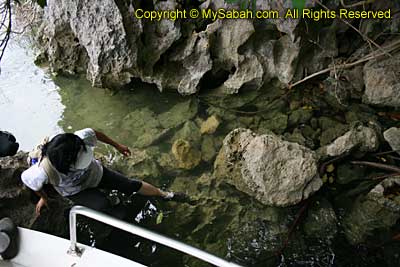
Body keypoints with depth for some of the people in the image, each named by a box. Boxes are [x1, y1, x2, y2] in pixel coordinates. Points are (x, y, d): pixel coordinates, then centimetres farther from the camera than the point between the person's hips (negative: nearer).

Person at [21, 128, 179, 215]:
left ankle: (164, 194, 26)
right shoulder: (44, 171, -41)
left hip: (94, 172, 2)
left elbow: (94, 133, -14)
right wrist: (43, 197, -2)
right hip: (75, 191, -2)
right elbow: (26, 179, -20)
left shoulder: (81, 139, -38)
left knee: (131, 184, 4)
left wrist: (117, 146, -1)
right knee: (102, 205, -27)